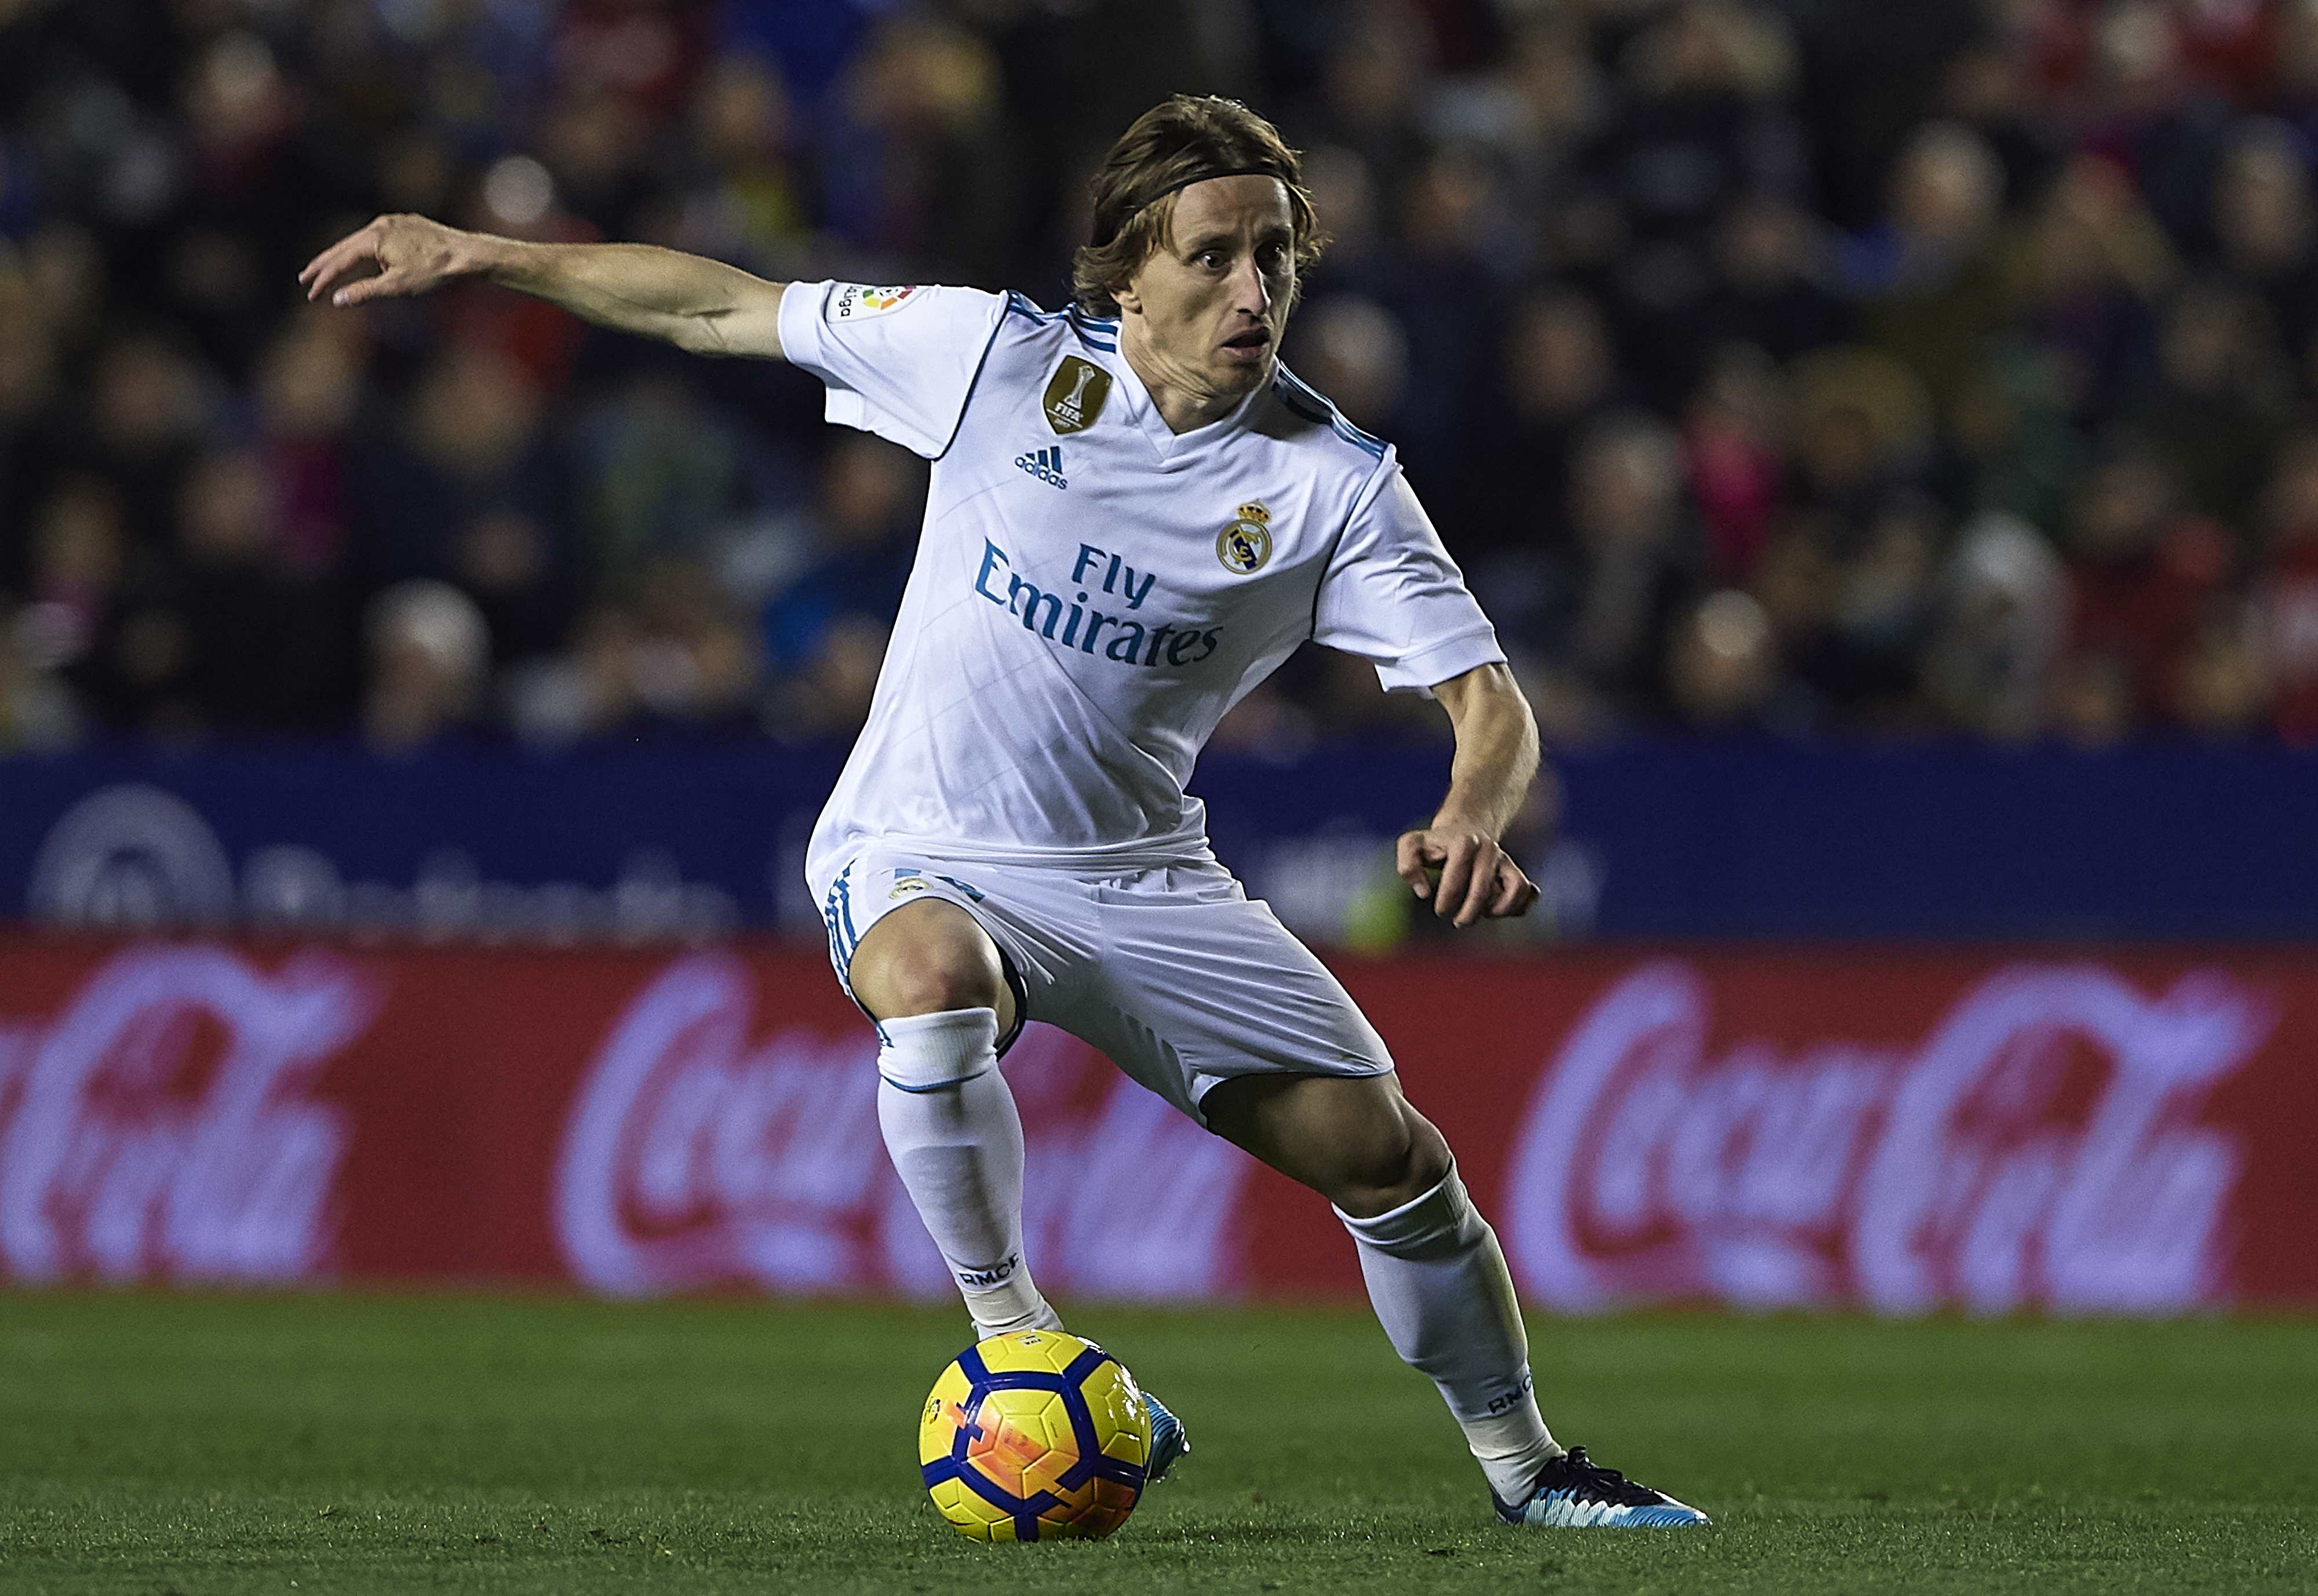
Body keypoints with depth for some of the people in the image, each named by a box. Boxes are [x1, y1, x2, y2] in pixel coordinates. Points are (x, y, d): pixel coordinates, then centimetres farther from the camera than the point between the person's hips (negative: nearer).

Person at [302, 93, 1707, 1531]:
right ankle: (1013, 1342, -19)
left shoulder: (1334, 483, -11)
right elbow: (719, 308, -2)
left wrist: (1472, 823, -38)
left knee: (1389, 1153, -3)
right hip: (925, 864, -2)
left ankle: (1524, 1468, 21)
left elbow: (1489, 703, -15)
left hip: (1143, 876, 2)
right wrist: (478, 260, -3)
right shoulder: (1004, 359, -12)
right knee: (934, 986, -38)